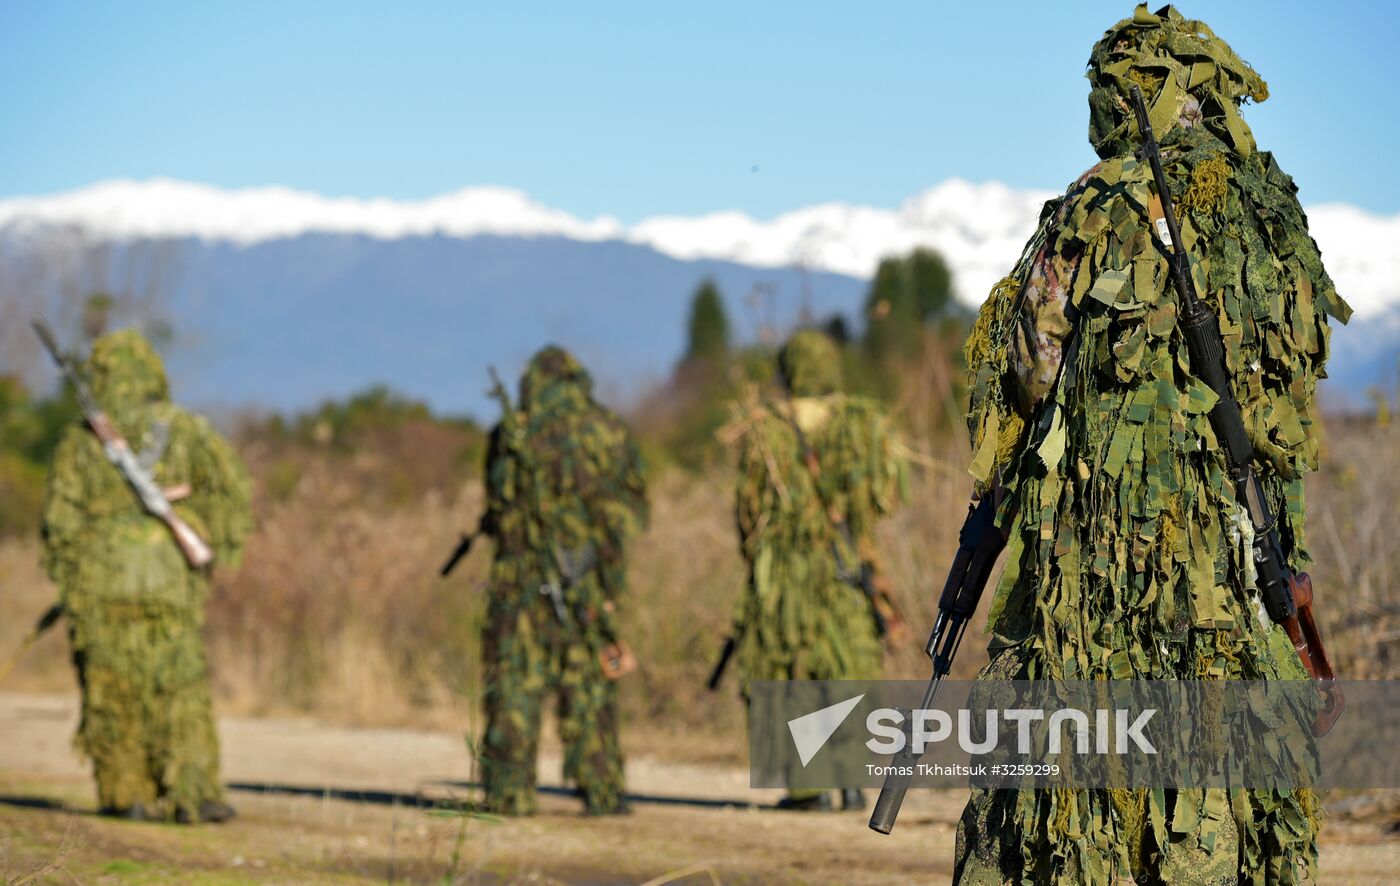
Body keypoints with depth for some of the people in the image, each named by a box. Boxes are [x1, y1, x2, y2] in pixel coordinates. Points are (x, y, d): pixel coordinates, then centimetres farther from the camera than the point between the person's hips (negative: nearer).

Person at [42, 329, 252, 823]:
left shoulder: (82, 439, 2)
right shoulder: (187, 431, 3)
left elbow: (61, 517, 1)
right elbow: (229, 489, -4)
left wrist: (65, 577, 11)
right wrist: (221, 547, 8)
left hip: (101, 579, 0)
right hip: (169, 579, 0)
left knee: (112, 690, 8)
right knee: (181, 691, 4)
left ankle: (126, 795, 8)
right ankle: (192, 792, -6)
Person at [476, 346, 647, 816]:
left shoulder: (511, 436, -1)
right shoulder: (610, 432, 0)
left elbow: (498, 508, 7)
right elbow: (635, 508, 6)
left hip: (522, 575, -1)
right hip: (591, 581, 1)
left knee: (514, 687, 4)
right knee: (590, 688, 8)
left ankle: (510, 792, 0)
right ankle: (602, 791, 5)